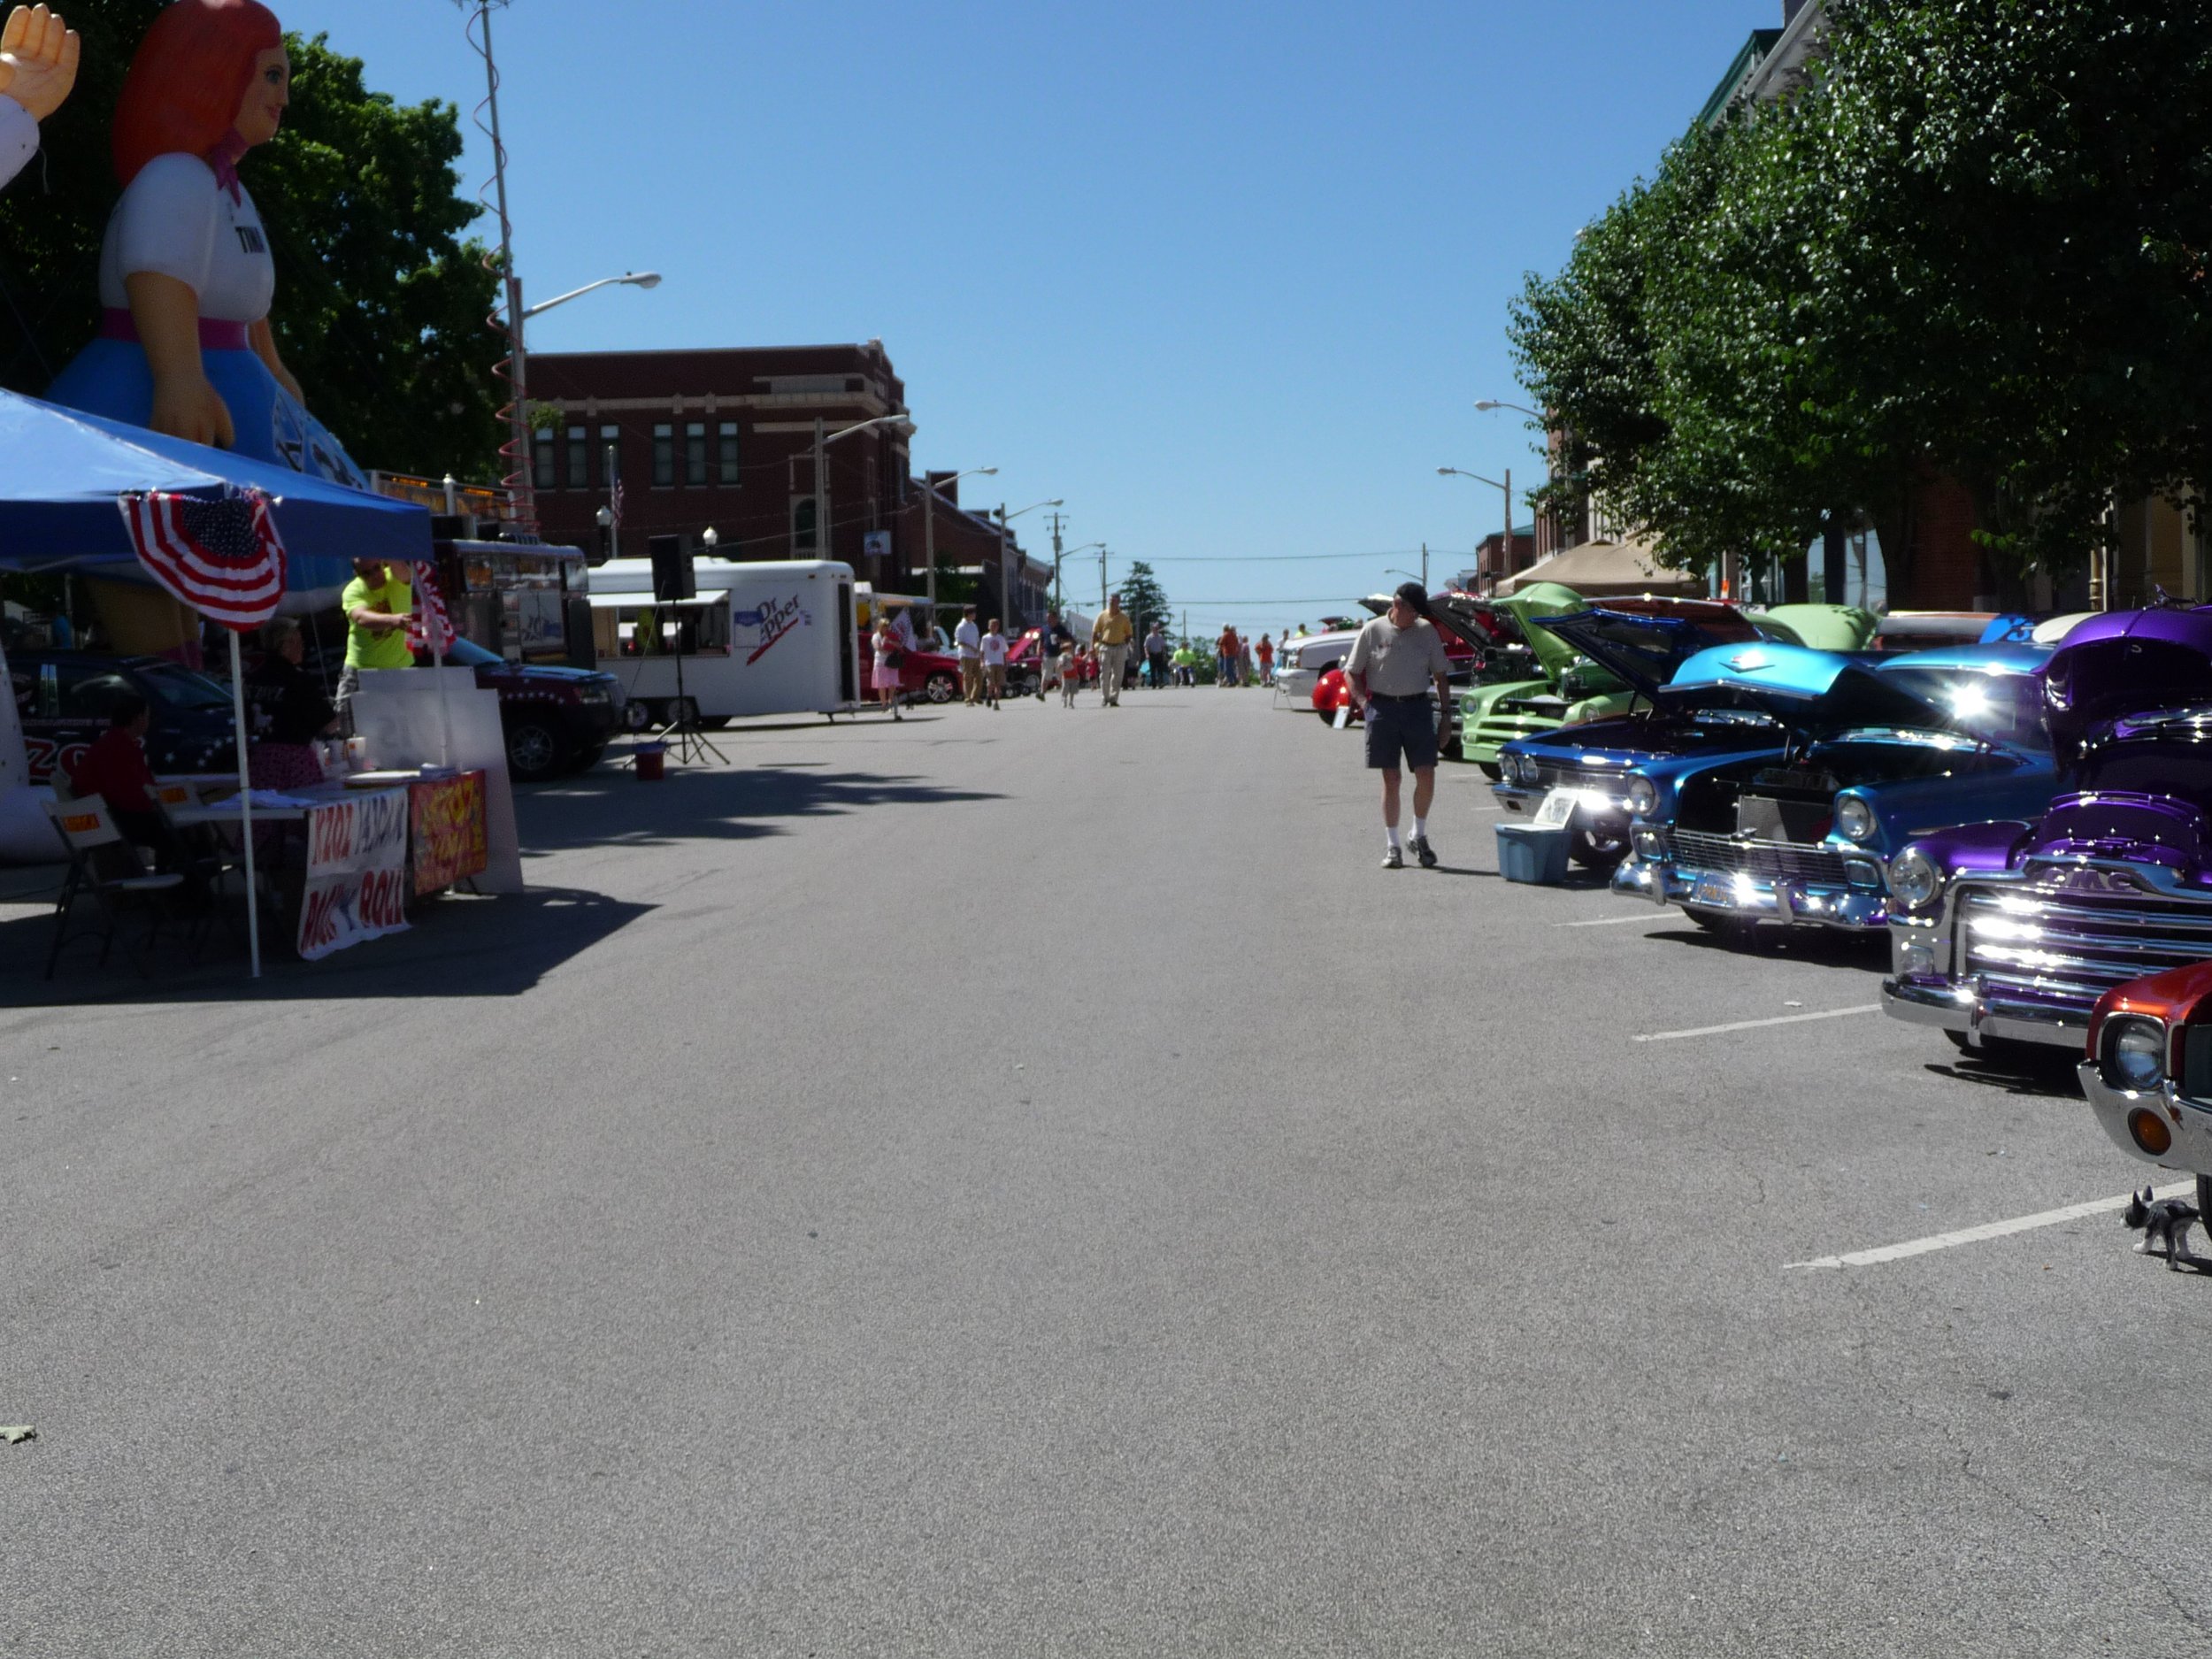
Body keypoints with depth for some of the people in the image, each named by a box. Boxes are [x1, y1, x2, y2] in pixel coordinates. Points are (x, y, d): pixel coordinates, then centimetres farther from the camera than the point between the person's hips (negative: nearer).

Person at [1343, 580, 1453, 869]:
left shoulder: (1427, 631, 8)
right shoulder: (1373, 631, 1)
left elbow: (1440, 675, 12)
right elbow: (1351, 672, 4)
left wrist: (1445, 715, 6)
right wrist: (1364, 703, -10)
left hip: (1417, 706, 2)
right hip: (1383, 707, -2)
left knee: (1426, 775, -4)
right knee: (1390, 778, 1)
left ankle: (1419, 835, 19)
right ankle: (1391, 845, 9)